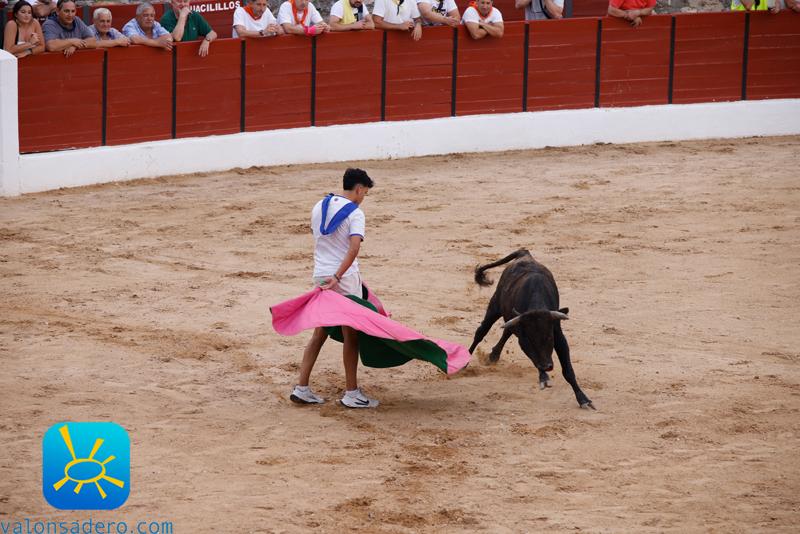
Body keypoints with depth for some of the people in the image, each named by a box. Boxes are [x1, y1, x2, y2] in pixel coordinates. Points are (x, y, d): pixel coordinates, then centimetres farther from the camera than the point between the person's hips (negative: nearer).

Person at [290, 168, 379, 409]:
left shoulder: (319, 207, 11)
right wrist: (337, 277, -31)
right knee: (351, 334, 2)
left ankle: (301, 388, 10)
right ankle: (351, 394, 5)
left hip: (320, 276, 7)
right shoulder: (355, 213, -10)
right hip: (344, 278, -7)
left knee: (319, 333, 13)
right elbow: (354, 247, -24)